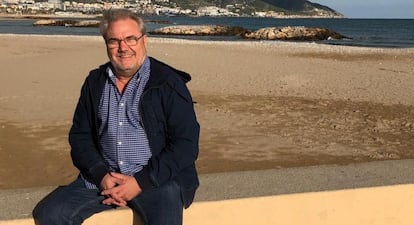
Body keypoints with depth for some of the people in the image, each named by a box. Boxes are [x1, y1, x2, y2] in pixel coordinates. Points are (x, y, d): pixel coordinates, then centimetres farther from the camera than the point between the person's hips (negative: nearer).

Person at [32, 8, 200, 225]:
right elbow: (80, 136, 13)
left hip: (157, 179, -4)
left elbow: (186, 144, -6)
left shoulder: (169, 83, -2)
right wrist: (101, 176, -5)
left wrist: (141, 182, -13)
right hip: (102, 177, 4)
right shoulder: (95, 83, 12)